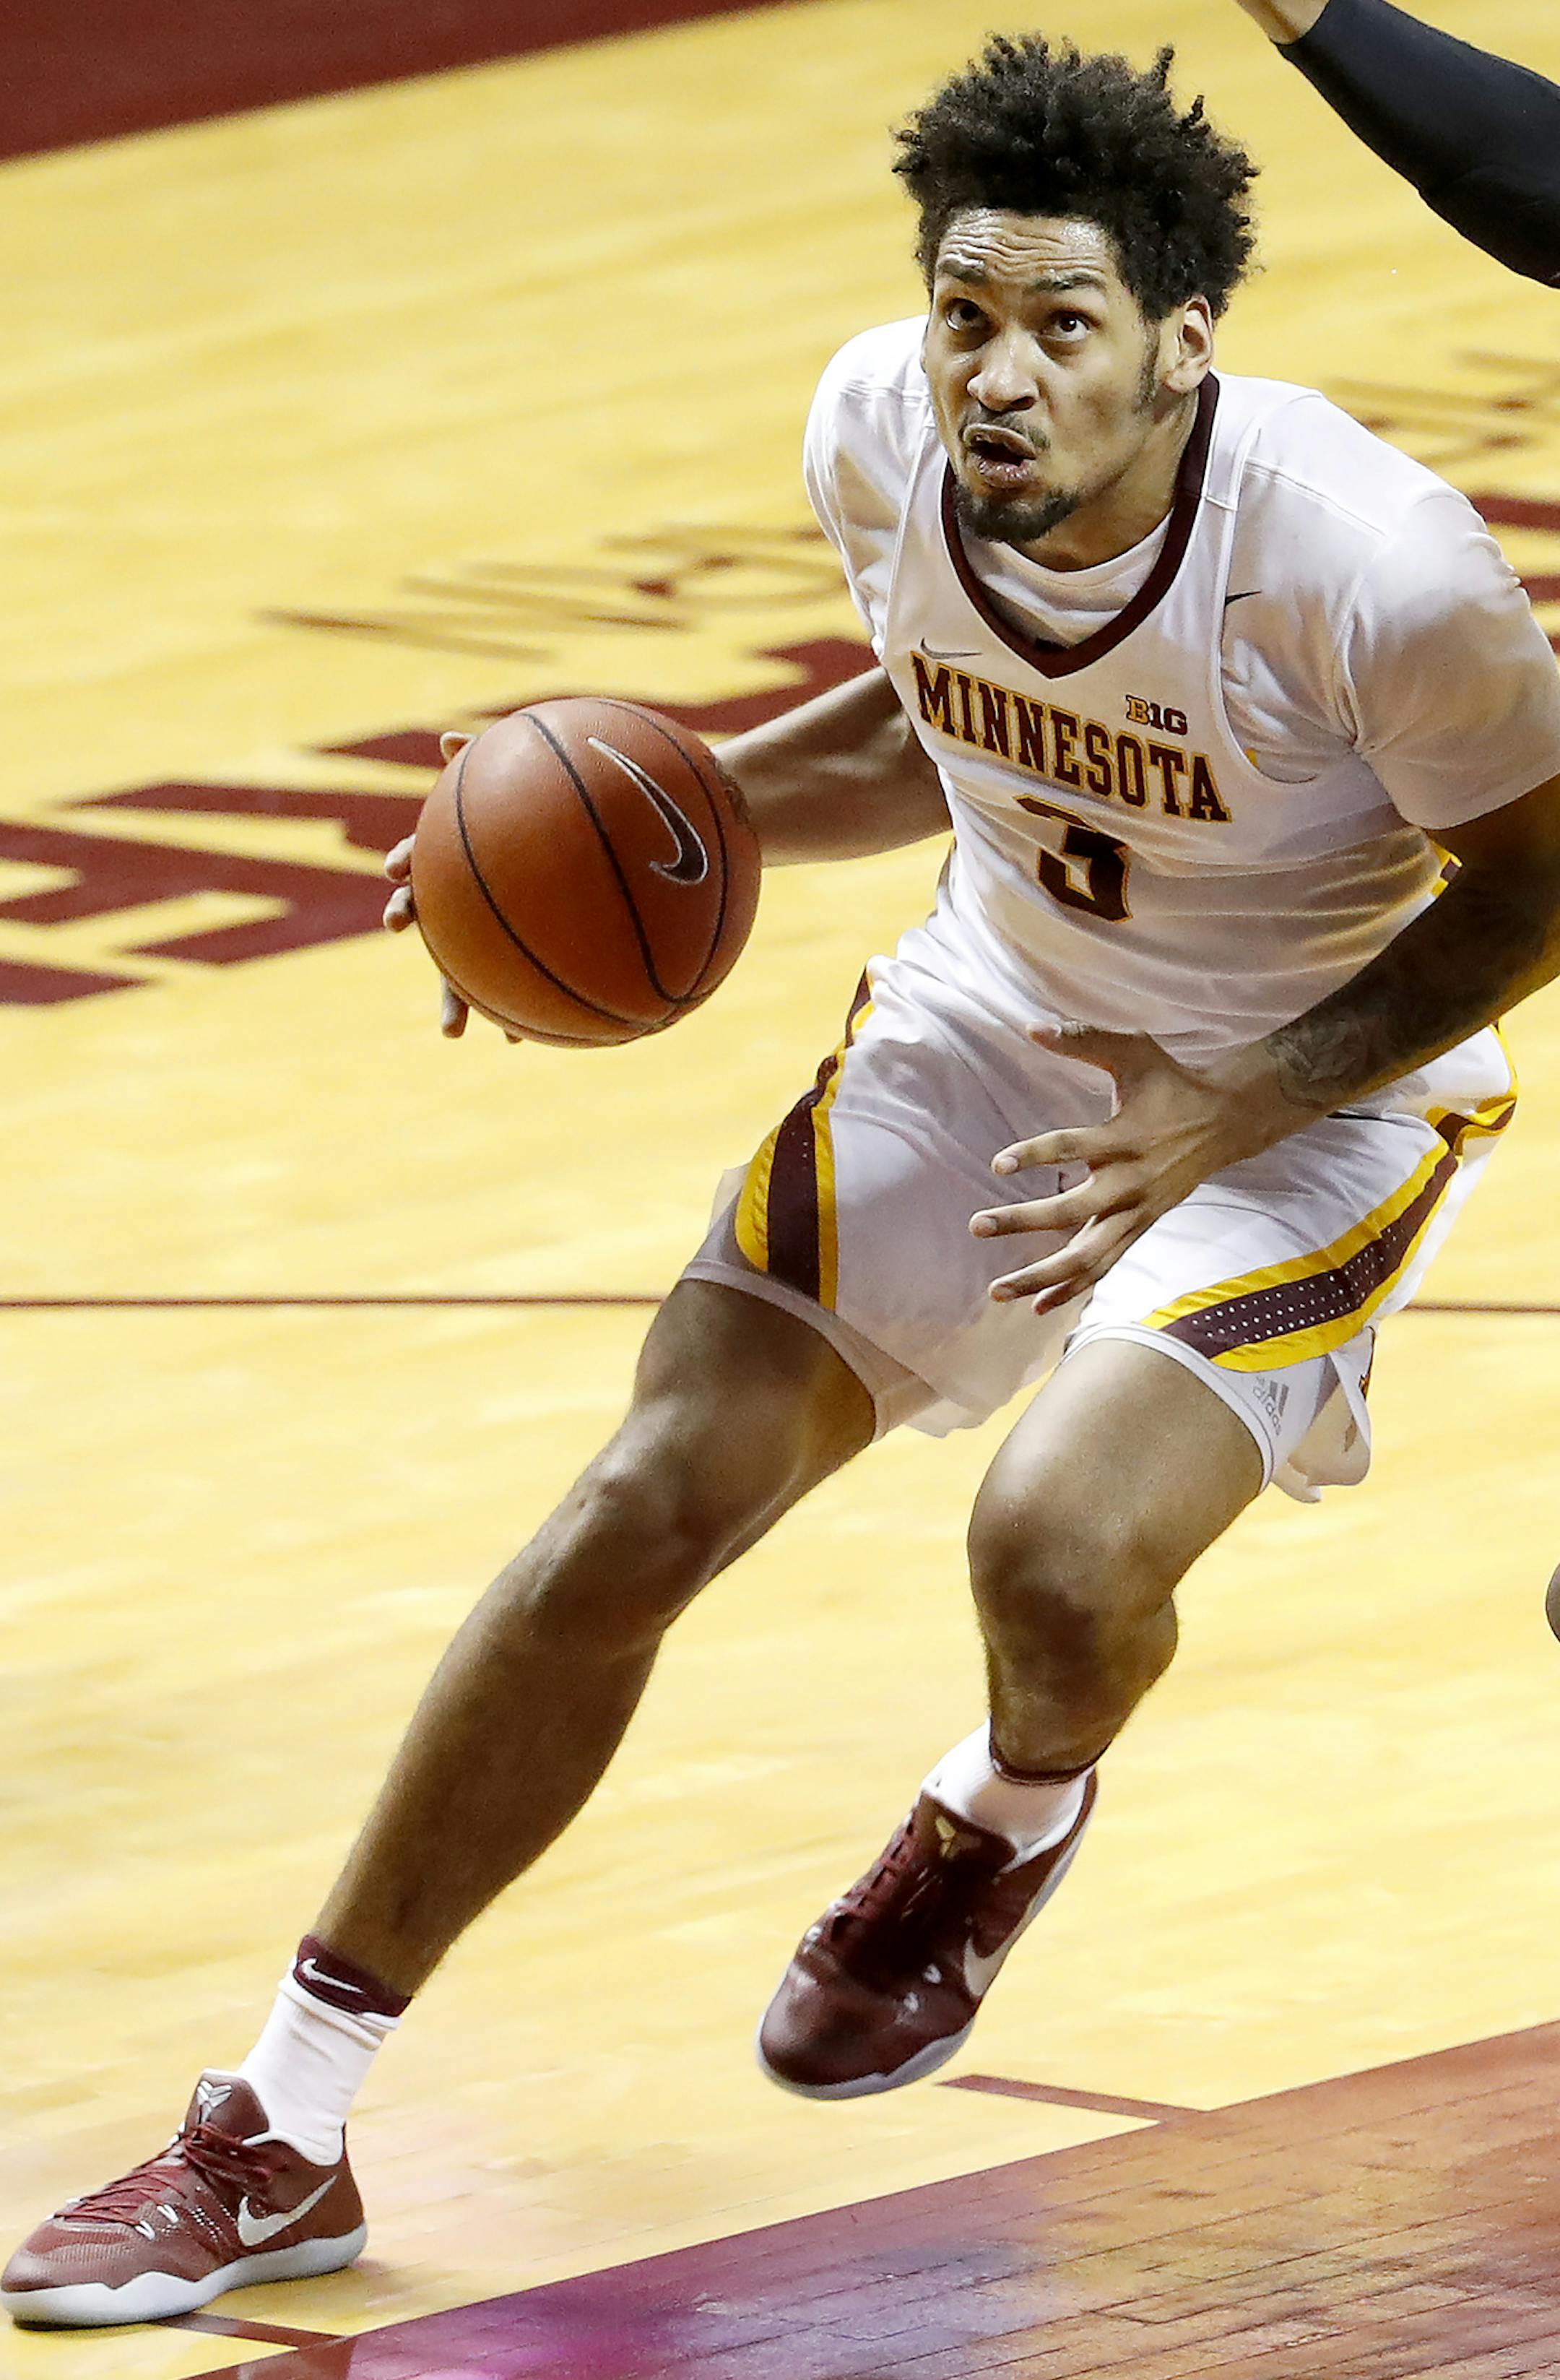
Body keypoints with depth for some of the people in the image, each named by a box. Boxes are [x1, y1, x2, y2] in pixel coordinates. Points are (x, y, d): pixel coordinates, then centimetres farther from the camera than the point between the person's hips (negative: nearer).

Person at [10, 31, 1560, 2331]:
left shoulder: (1364, 561, -32)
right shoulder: (883, 434, -16)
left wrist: (1231, 1111, -25)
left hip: (1318, 1090, -5)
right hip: (997, 1014, 5)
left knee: (1059, 1549, -27)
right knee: (640, 1517, -4)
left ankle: (1009, 1817, 15)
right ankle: (275, 2143, 6)